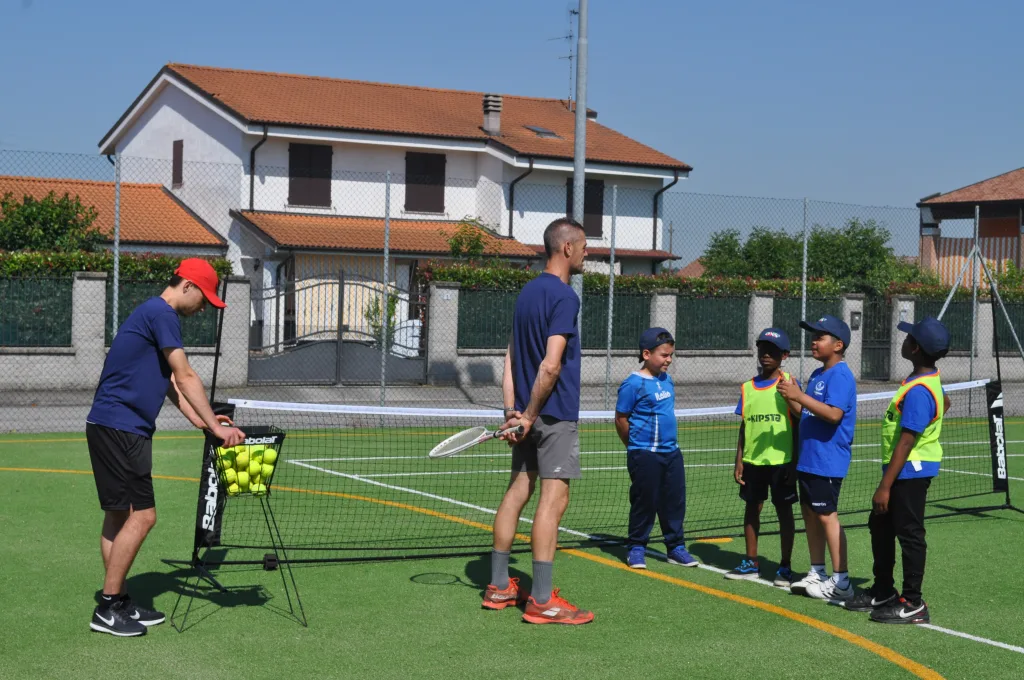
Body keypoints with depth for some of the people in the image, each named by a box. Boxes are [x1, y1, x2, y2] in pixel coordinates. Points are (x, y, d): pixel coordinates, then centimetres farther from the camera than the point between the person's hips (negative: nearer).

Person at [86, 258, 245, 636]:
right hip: (119, 428, -11)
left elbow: (169, 381, 20)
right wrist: (216, 427, -11)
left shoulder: (155, 315, 20)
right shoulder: (161, 313, -12)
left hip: (116, 428, 11)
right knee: (141, 515, -9)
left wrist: (199, 420, 10)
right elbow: (185, 378, -14)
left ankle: (117, 602, 18)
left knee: (120, 514, 13)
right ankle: (107, 609, -4)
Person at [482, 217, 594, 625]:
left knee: (517, 492, 12)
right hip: (555, 414, -9)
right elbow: (551, 365, -20)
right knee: (553, 498, -7)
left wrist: (512, 411, 7)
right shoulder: (564, 297, -14)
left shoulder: (527, 292, 13)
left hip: (528, 413, 9)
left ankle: (498, 587, 18)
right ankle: (541, 601, -6)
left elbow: (511, 358, 12)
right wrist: (531, 414, -12)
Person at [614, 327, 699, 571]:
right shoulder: (633, 384, -12)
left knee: (675, 501, 8)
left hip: (671, 452, 7)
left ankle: (676, 548, 18)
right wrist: (636, 447, 2)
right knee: (644, 503, 1)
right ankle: (636, 548, 14)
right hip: (645, 456, -7)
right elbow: (621, 419, -7)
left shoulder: (667, 380, 9)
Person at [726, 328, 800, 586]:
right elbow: (744, 426, 10)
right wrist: (738, 461, 5)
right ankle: (751, 564, 20)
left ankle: (785, 567, 12)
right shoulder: (747, 387, 6)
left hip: (781, 460, -4)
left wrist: (795, 461, -6)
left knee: (784, 510, 4)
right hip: (753, 460, 4)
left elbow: (797, 425, -3)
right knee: (752, 508, 10)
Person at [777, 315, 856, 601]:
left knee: (826, 515, -8)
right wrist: (791, 397, 5)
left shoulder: (840, 375, -14)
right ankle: (817, 573, 22)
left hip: (827, 461, -10)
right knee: (810, 513, 13)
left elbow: (834, 414, -26)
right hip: (807, 458, 10)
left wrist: (799, 396, -25)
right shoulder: (817, 375, 15)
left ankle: (840, 582, -3)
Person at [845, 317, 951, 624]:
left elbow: (906, 442, -26)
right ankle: (883, 591, 31)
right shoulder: (930, 379, 6)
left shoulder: (918, 391, -24)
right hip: (904, 470, 11)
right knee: (880, 526, 19)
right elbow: (944, 403, 29)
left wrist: (886, 486, -24)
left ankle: (913, 604, 7)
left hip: (910, 471, -11)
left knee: (909, 534, -2)